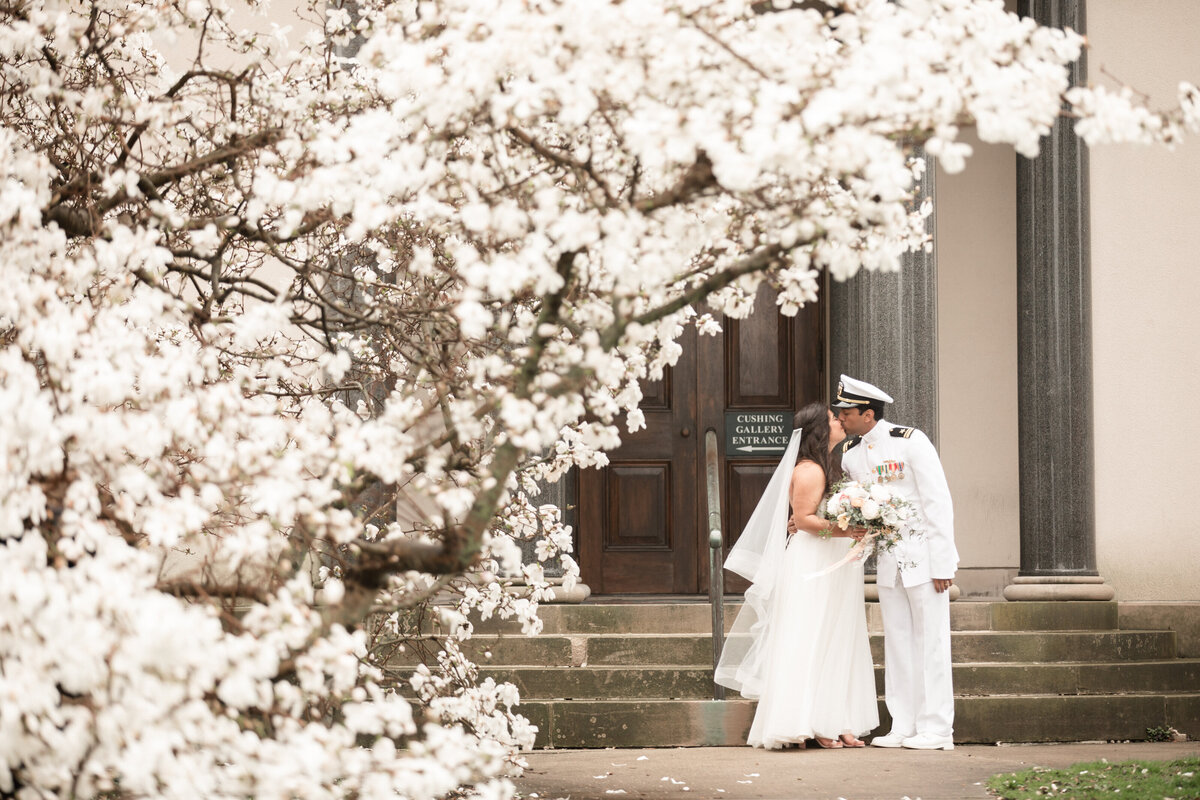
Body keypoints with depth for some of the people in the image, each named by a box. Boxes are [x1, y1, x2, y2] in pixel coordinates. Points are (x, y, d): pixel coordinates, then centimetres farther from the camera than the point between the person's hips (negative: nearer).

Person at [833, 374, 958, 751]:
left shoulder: (910, 443, -12)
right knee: (897, 642, 7)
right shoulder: (851, 458, 6)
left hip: (925, 556, -6)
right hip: (888, 561, 6)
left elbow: (938, 503, -12)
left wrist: (942, 563, -15)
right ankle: (903, 727, 12)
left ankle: (937, 730, 0)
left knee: (930, 640, -3)